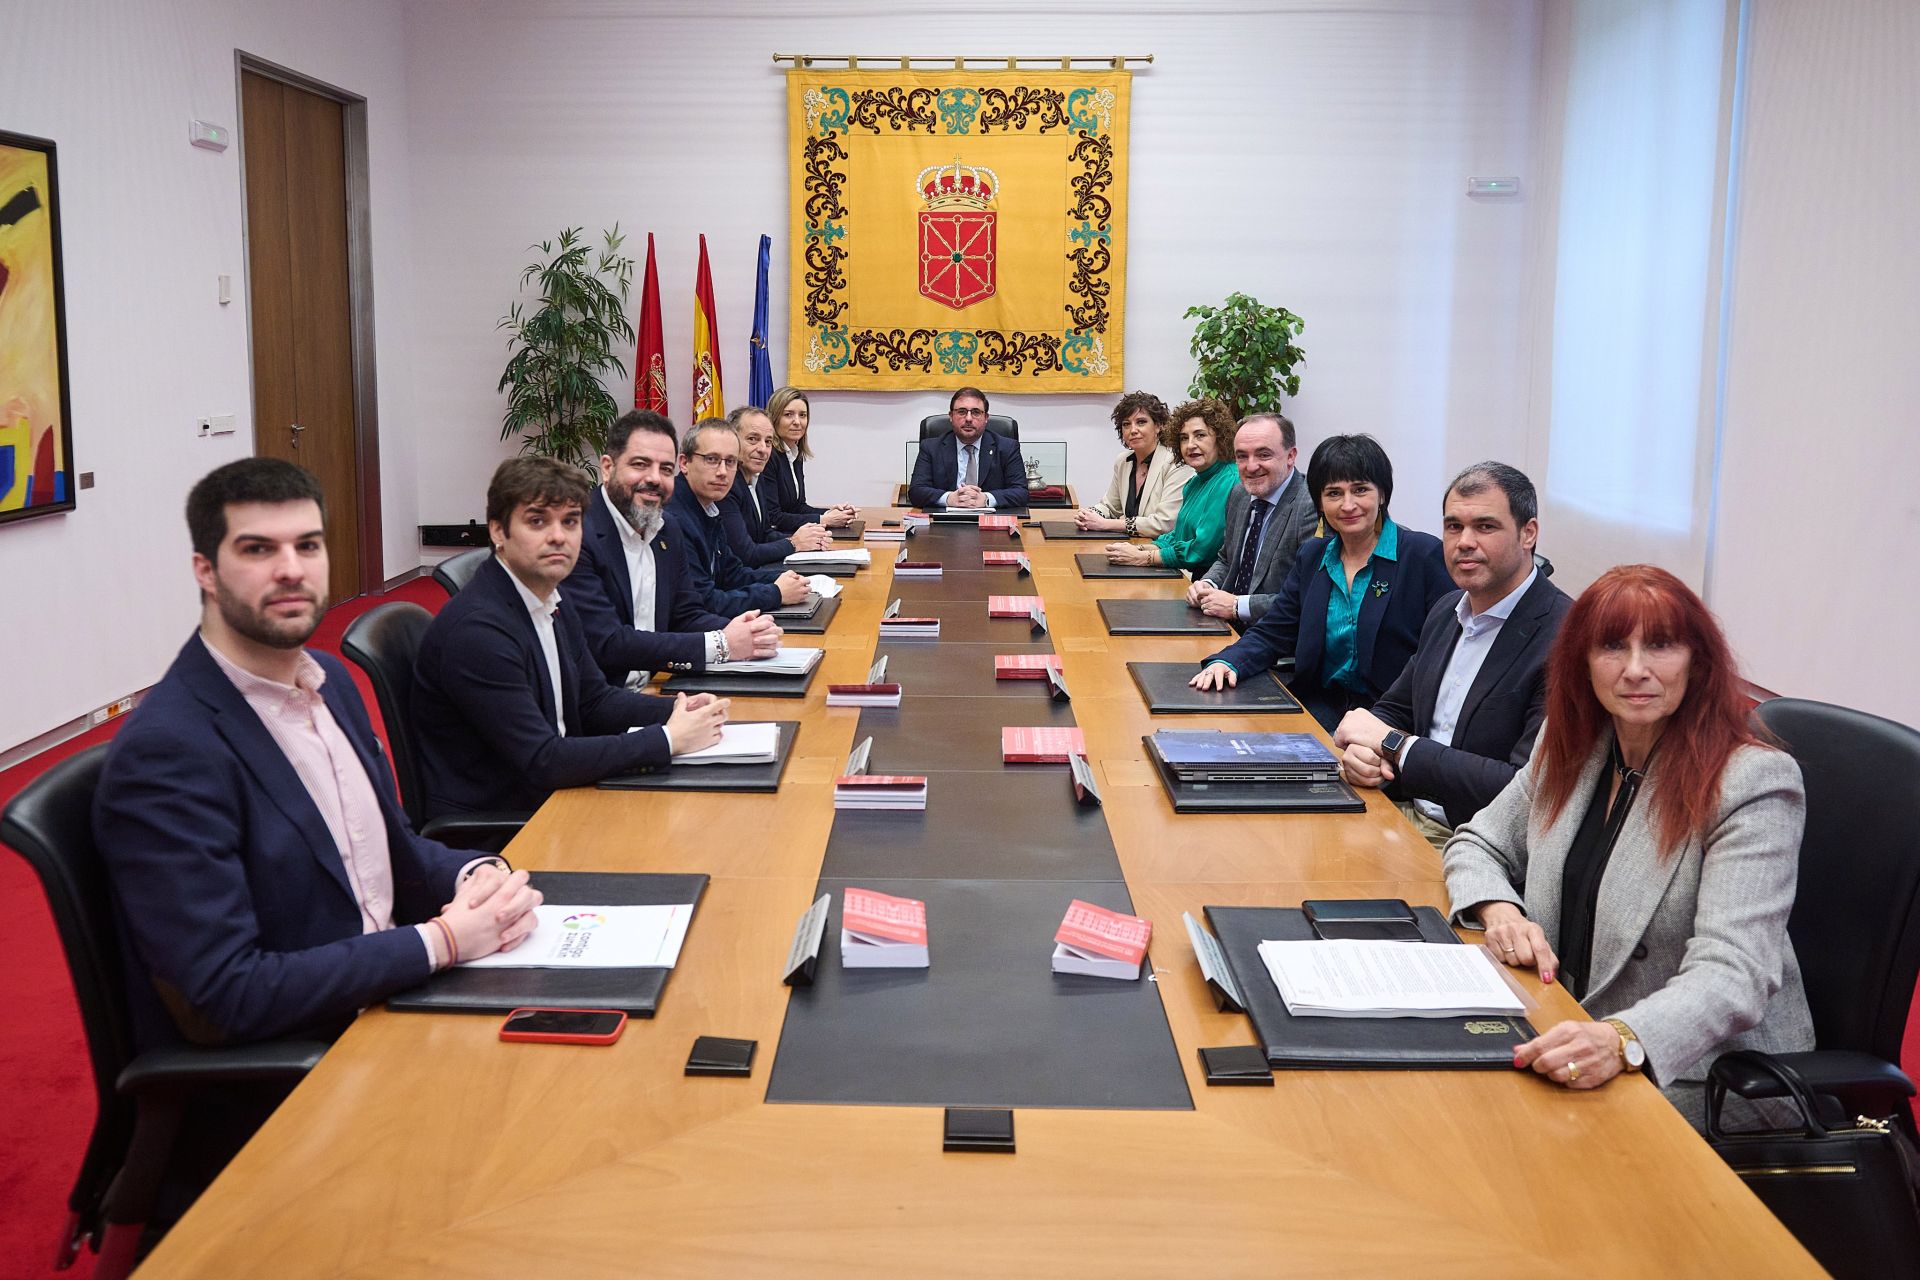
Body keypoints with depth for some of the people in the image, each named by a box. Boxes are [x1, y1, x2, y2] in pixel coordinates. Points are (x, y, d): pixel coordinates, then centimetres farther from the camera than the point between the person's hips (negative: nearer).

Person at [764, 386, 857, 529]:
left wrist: (831, 513, -2)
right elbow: (772, 518, -18)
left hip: (792, 537, 8)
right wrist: (823, 520, -15)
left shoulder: (797, 455, 12)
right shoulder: (767, 455, -14)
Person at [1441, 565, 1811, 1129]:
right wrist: (1499, 909, -9)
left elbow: (1732, 975, -24)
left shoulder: (1754, 783, -16)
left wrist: (1622, 1041, -43)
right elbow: (1477, 844, 15)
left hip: (1695, 1086, -6)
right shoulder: (1570, 749, 4)